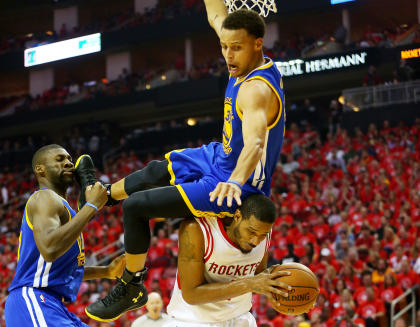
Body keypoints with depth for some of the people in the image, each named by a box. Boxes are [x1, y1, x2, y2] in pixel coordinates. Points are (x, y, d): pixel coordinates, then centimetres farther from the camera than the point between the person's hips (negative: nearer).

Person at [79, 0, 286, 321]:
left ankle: (131, 288, 6)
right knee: (156, 171, 30)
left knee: (135, 207, -11)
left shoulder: (256, 90, -32)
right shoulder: (251, 62, -4)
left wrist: (235, 182, -66)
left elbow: (255, 143, -49)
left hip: (231, 188, -10)